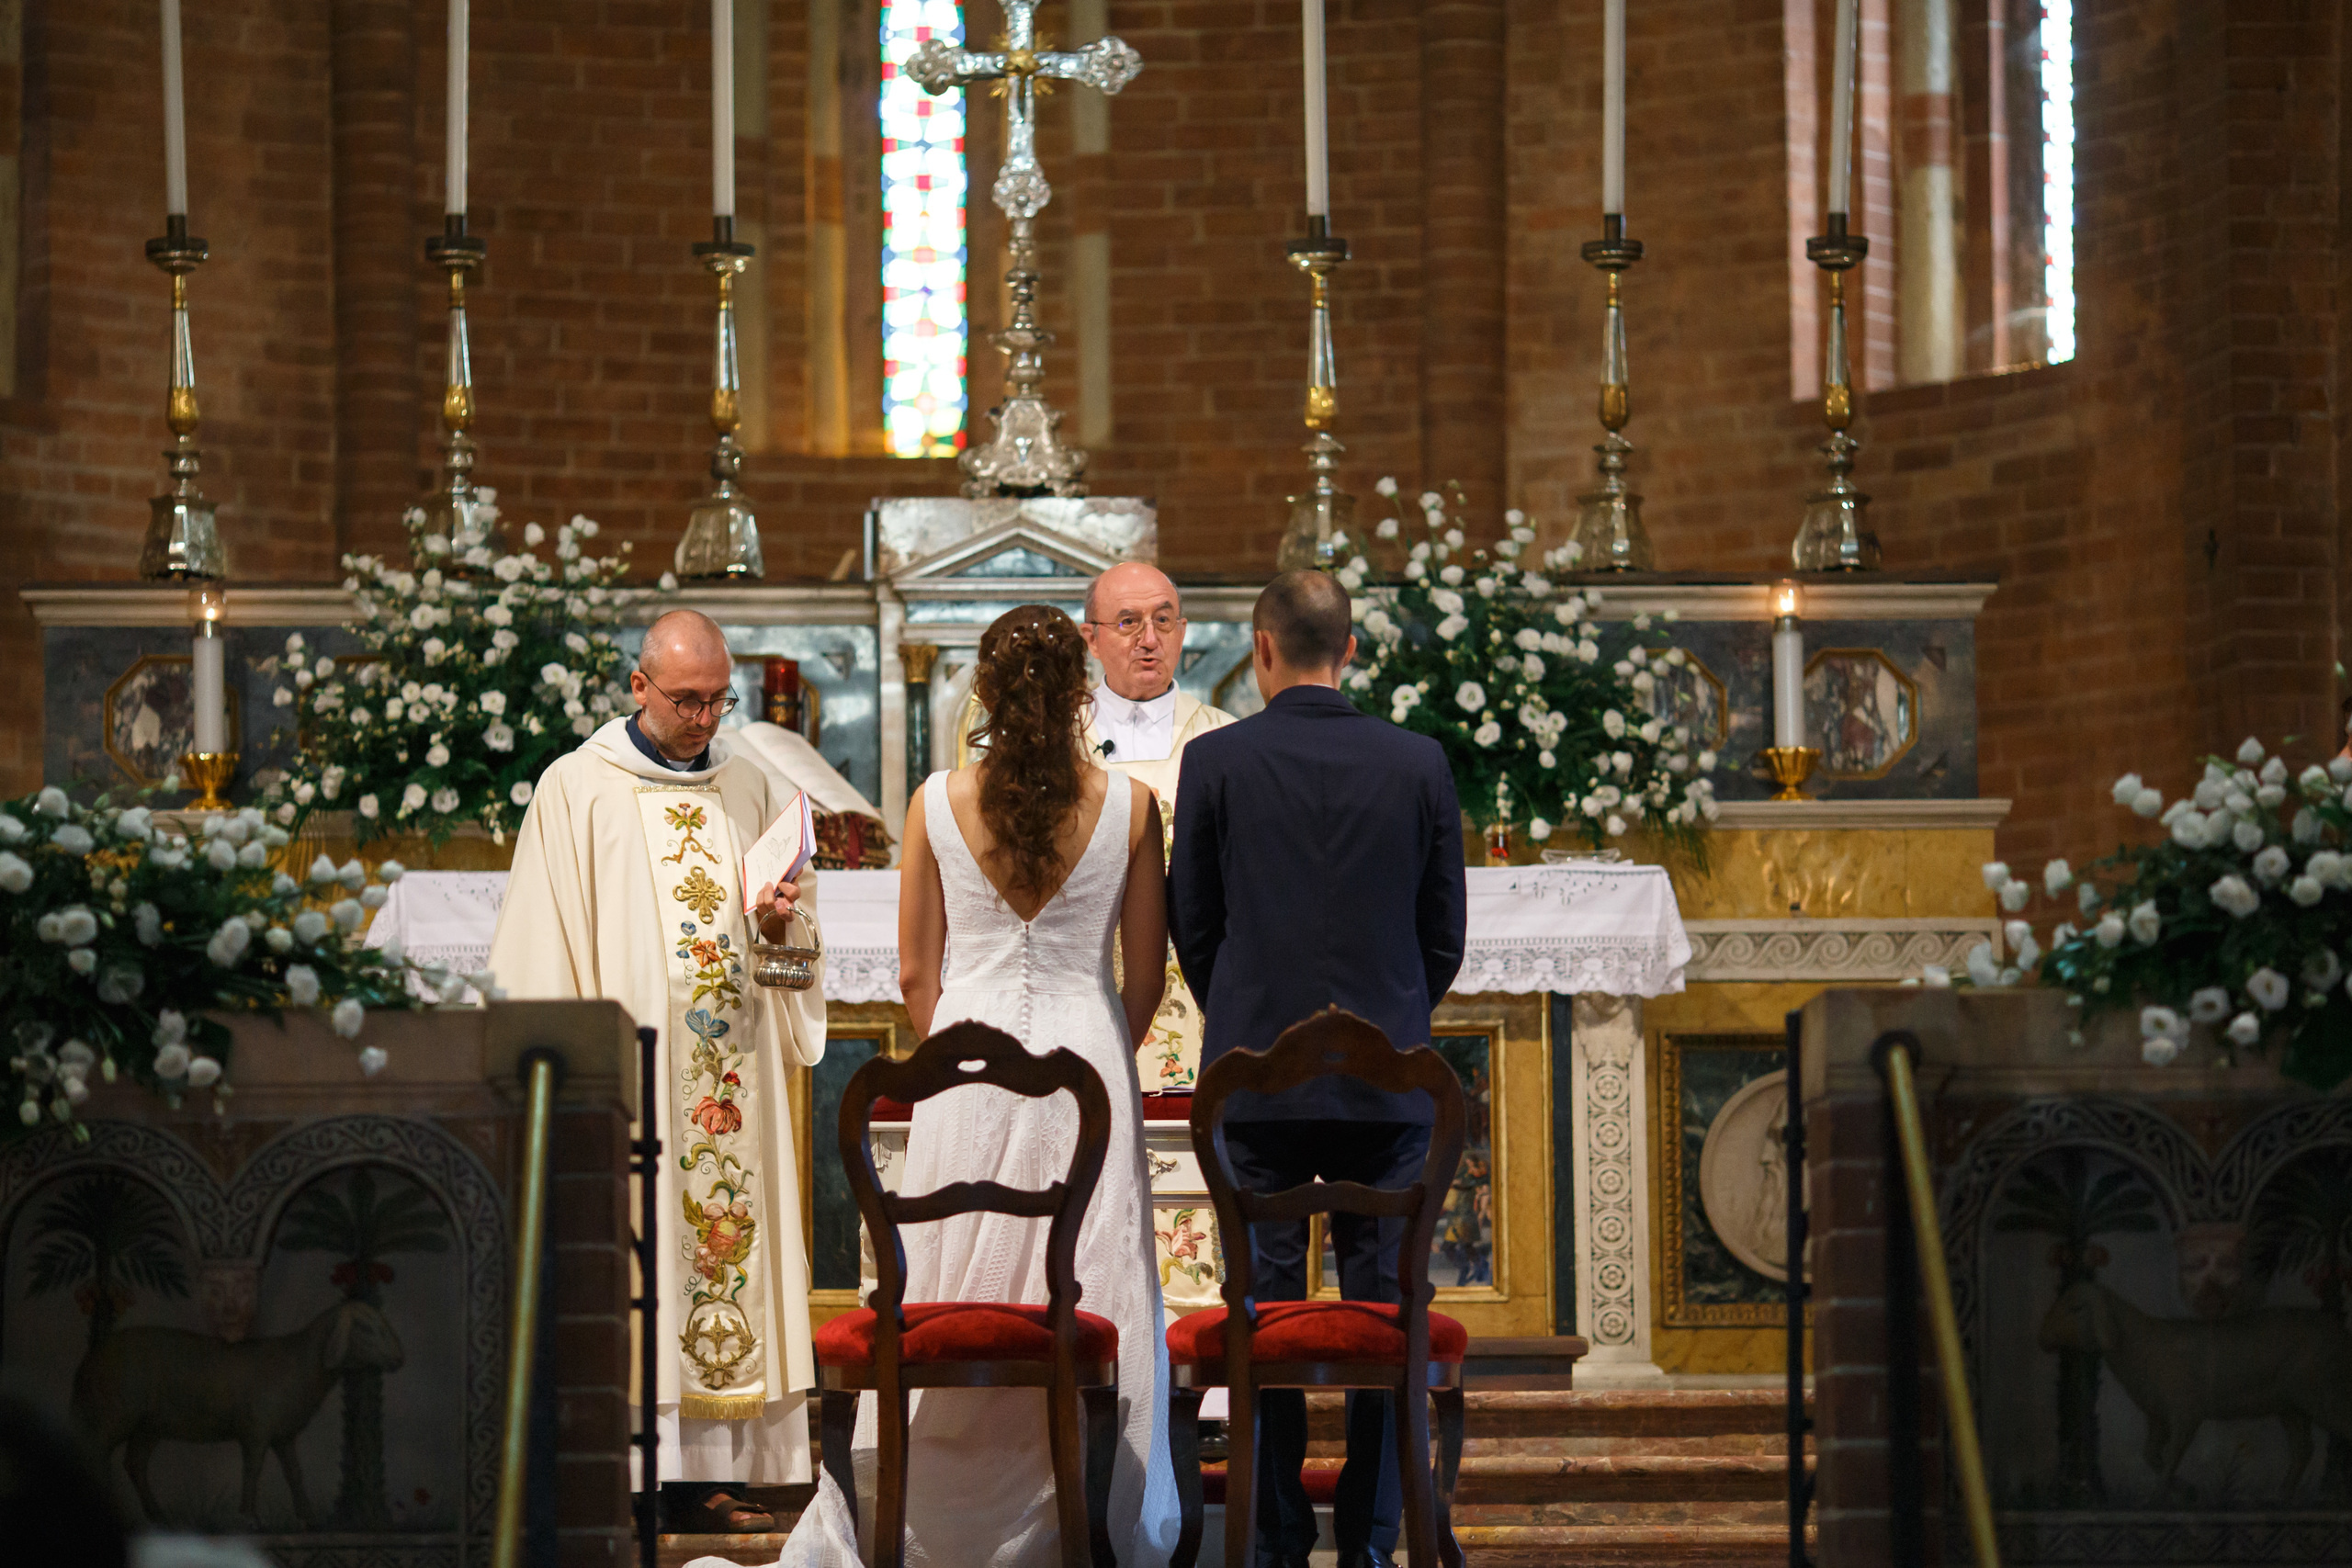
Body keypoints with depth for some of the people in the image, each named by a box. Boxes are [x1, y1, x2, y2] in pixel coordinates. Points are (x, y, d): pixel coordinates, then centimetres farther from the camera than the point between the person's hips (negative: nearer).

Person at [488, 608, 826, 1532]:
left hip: (731, 1076, 4)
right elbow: (545, 950, -1)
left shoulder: (751, 791, 14)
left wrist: (785, 918, -3)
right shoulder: (577, 790, 2)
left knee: (729, 1237, 0)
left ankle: (717, 1475, 2)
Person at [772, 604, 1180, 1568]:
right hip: (1088, 1057, 0)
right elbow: (1145, 973, 4)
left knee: (946, 1305, 7)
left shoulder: (939, 803, -3)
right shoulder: (1128, 806, -4)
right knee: (1093, 1308, 4)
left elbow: (916, 973, 3)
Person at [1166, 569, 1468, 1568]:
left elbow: (1190, 923, 4)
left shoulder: (1215, 762, -4)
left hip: (1258, 1075, -1)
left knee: (1265, 1310, 4)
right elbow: (1445, 932, 6)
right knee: (1385, 1310, 5)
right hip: (1388, 1080, 1)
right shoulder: (1419, 764, -1)